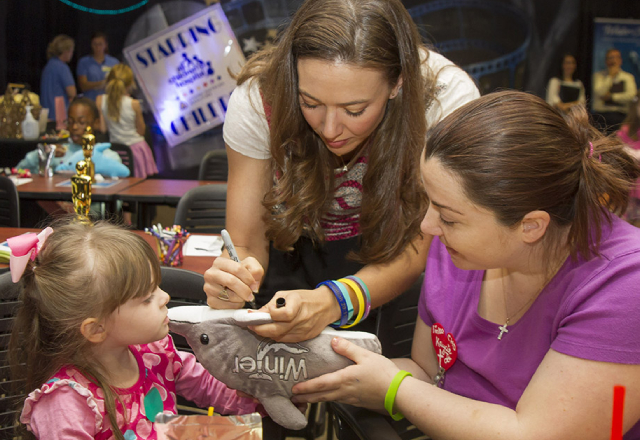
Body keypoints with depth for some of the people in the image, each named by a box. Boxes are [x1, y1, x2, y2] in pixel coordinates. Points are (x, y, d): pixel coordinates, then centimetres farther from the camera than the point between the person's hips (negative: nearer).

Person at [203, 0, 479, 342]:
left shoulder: (448, 100, -28)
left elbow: (416, 249, -22)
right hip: (294, 247, 1)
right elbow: (245, 243, -15)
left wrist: (332, 302, -42)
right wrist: (233, 278, -41)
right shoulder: (256, 100, -24)